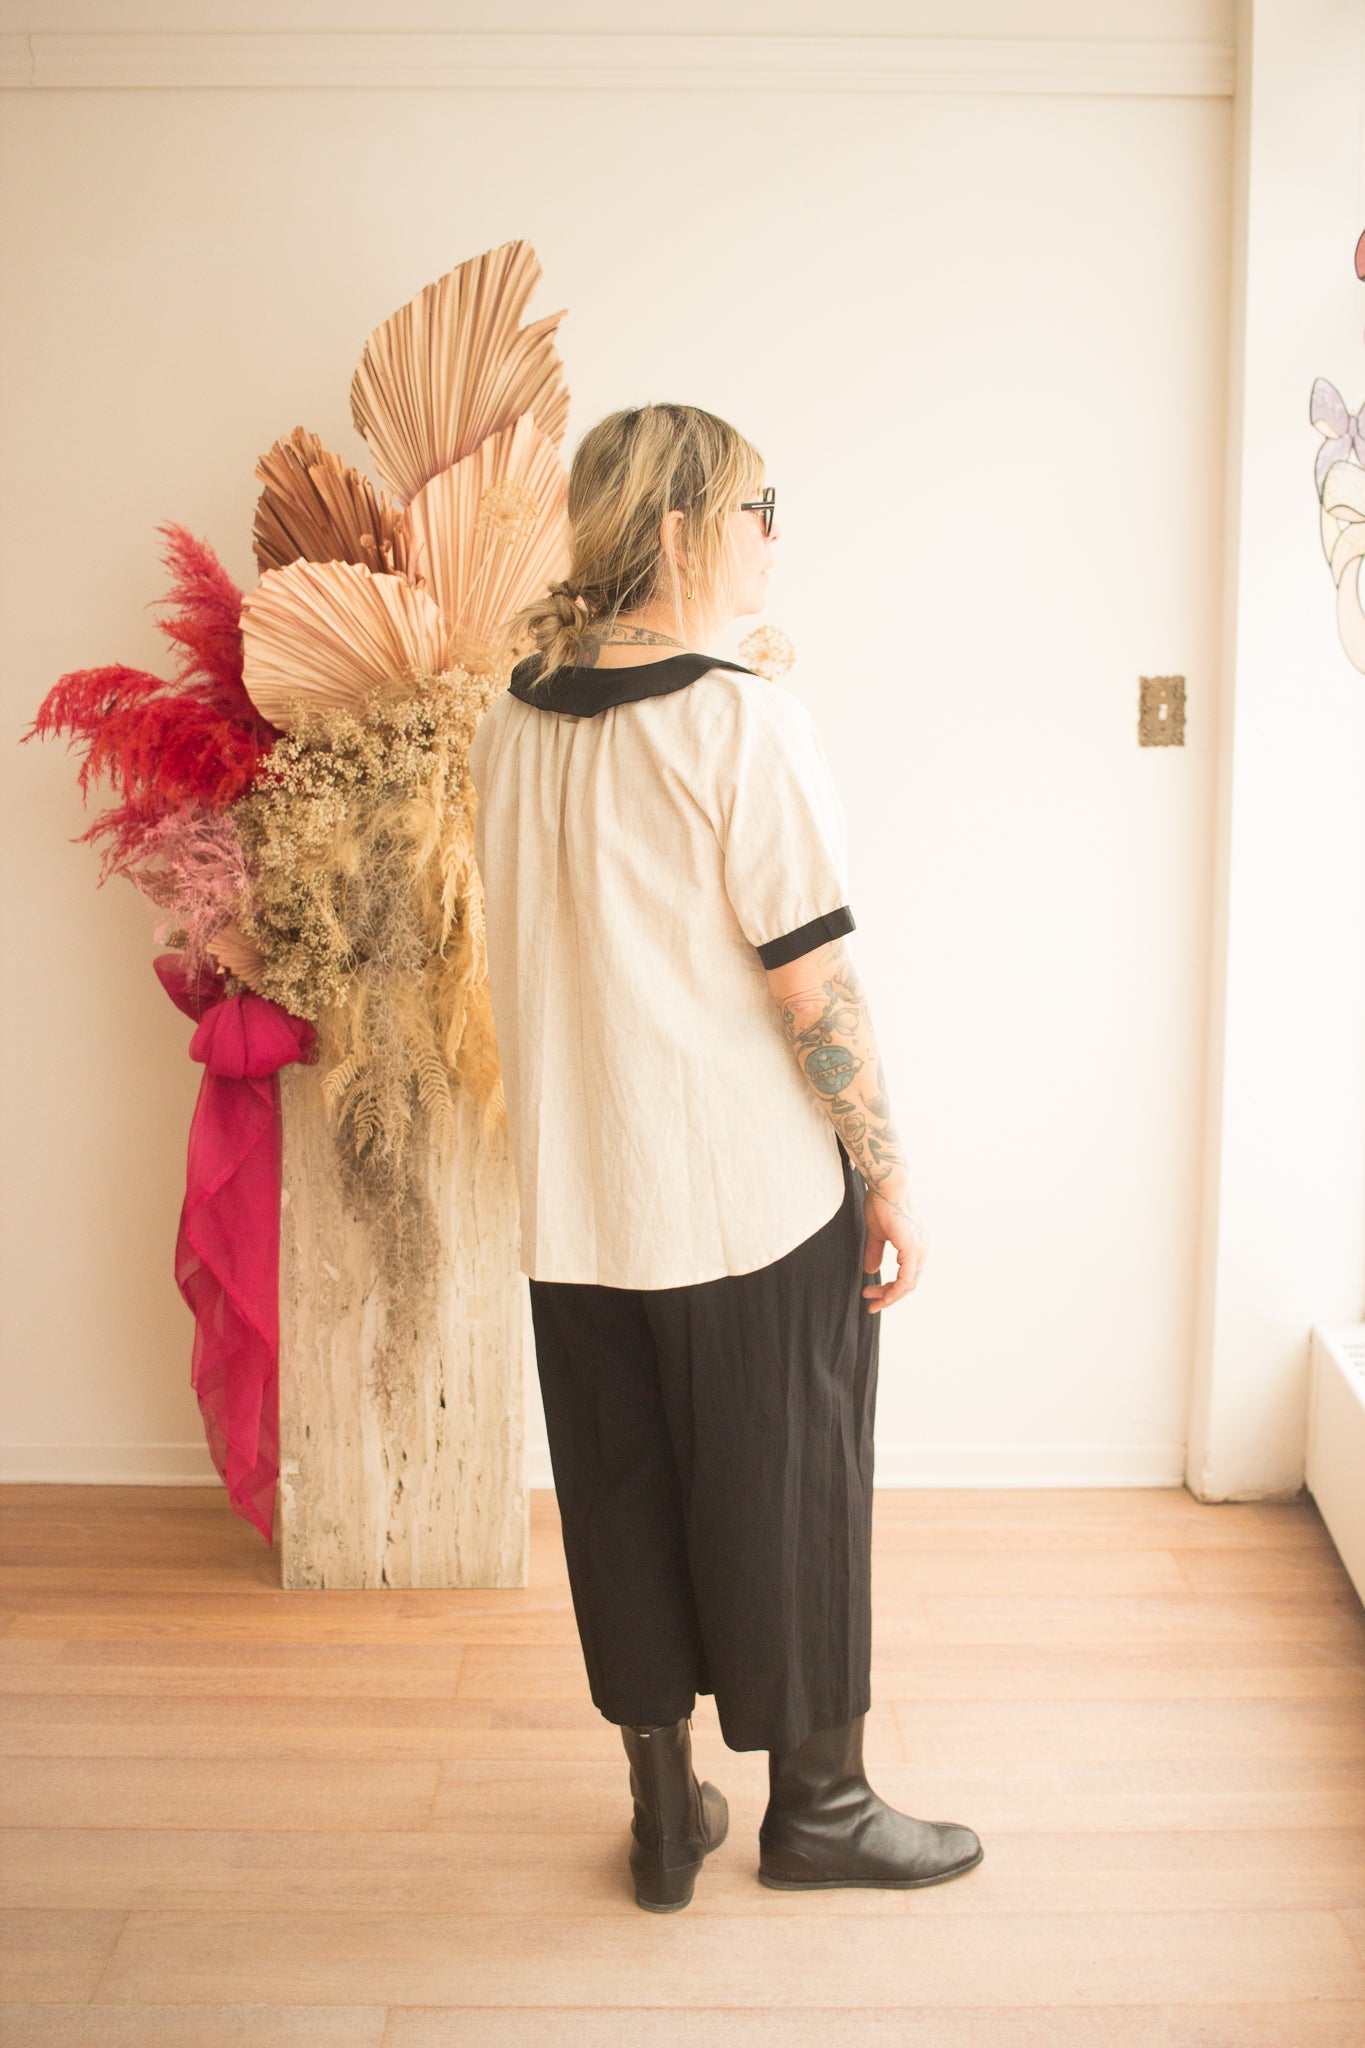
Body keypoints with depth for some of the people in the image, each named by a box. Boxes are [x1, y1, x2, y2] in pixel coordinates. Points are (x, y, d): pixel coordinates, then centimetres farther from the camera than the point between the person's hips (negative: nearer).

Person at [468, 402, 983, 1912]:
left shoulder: (509, 722, 3)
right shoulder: (745, 720, -16)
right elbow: (813, 983, -16)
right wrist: (891, 1181, -8)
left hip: (575, 1204, 6)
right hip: (757, 1198, -6)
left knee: (622, 1502, 16)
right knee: (789, 1496, 11)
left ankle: (664, 1816, 30)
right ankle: (817, 1805, 29)